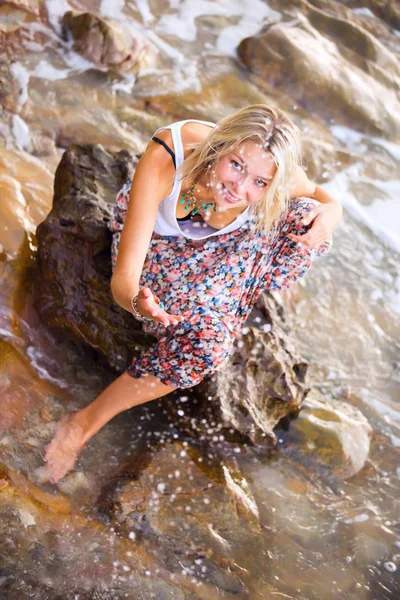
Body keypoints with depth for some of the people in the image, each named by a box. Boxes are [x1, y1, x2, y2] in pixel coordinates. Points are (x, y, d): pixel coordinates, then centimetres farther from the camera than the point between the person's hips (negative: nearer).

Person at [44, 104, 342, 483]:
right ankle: (84, 423, -10)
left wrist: (331, 209, -29)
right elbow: (122, 280, -39)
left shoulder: (273, 176, -28)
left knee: (307, 218, -22)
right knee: (207, 337, -29)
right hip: (155, 241, -4)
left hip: (217, 242, 4)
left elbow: (318, 193, -3)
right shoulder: (164, 160, -39)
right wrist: (137, 302, -64)